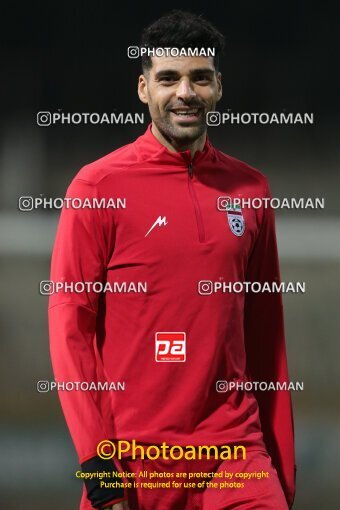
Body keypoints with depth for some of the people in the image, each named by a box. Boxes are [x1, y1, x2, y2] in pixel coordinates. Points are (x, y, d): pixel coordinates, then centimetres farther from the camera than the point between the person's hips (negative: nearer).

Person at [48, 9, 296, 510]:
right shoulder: (99, 186, -3)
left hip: (236, 450, 3)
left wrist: (282, 467, 11)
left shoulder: (250, 190, 9)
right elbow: (69, 327, -5)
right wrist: (96, 463, -12)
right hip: (135, 460, -3)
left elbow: (265, 335, 13)